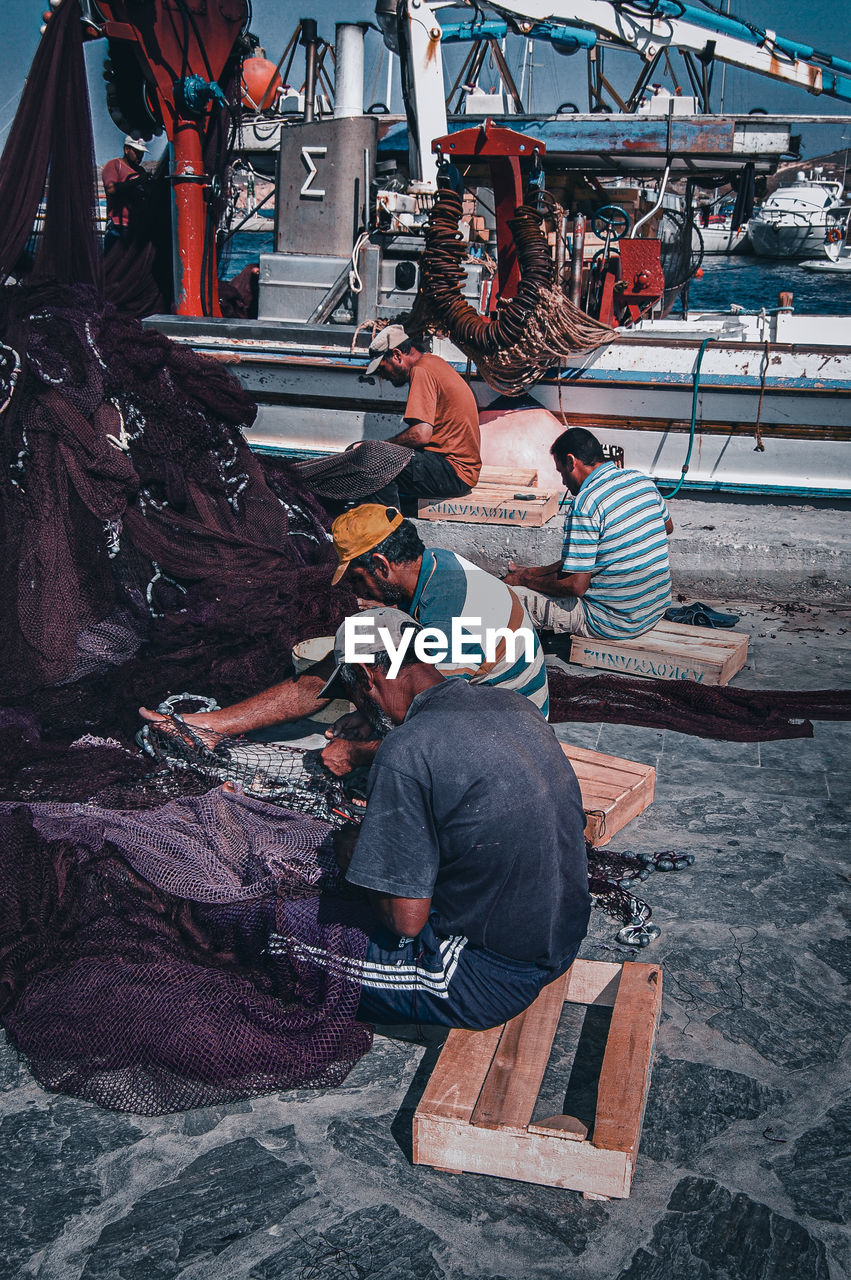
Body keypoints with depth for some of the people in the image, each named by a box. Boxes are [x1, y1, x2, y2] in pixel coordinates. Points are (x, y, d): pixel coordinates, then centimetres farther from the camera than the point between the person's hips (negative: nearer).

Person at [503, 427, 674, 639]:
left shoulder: (585, 504, -22)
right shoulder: (642, 480, 1)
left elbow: (576, 586, -23)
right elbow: (668, 527, 22)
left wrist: (525, 580, -6)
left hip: (614, 624, -8)